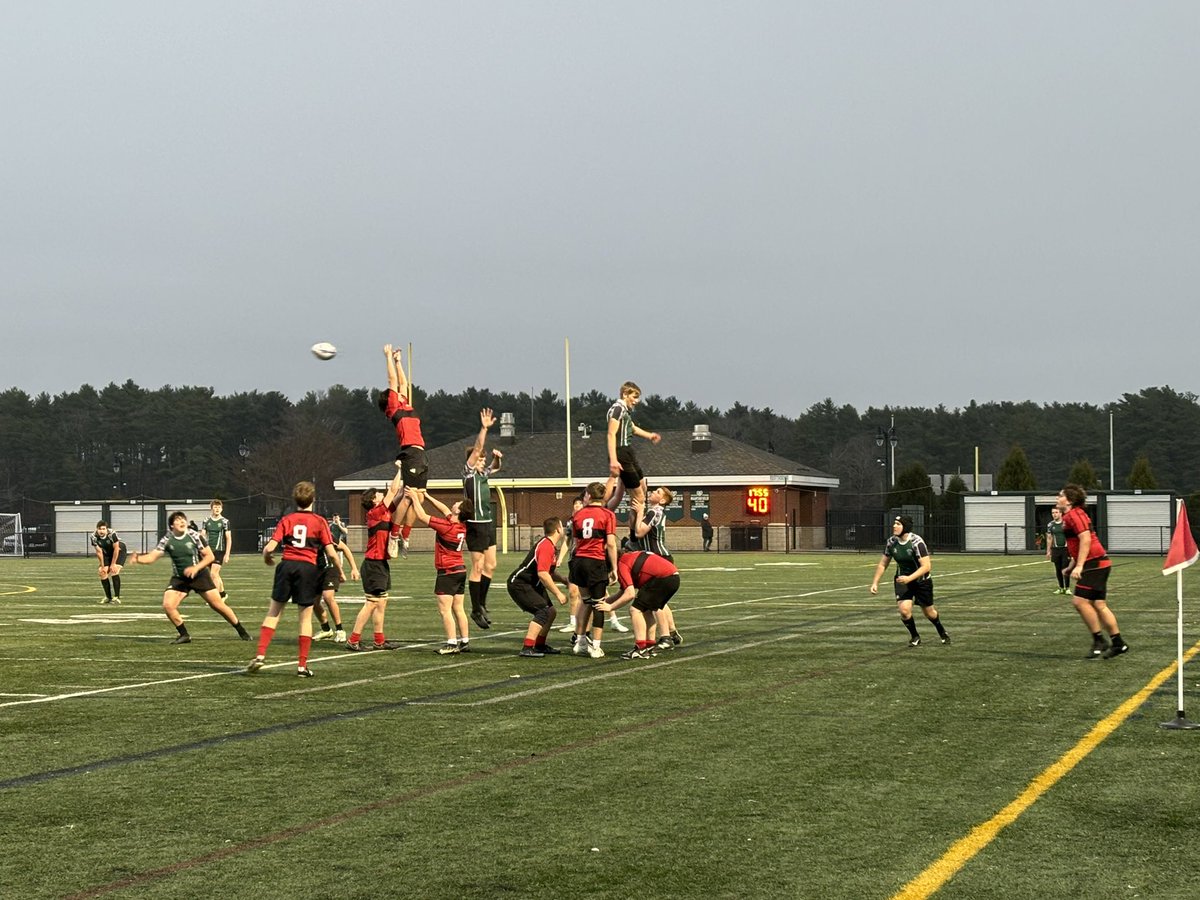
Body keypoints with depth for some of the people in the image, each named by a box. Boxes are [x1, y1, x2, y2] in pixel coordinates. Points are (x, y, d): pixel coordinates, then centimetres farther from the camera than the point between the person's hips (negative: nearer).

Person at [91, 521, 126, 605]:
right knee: (103, 573, -4)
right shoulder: (94, 537, -23)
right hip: (107, 553, 5)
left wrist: (113, 564, -19)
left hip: (119, 551, -5)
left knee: (114, 571, -22)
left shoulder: (112, 534, -35)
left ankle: (116, 597, -17)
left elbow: (116, 549, -25)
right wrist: (102, 566, -10)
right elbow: (99, 552, -13)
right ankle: (108, 597, 12)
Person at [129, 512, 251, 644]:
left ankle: (241, 631, 13)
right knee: (167, 605, -16)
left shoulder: (195, 536, -12)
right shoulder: (167, 540, -7)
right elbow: (152, 556, -10)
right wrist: (138, 559, -30)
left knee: (218, 604, -4)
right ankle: (184, 635, 2)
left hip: (199, 575, -2)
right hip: (179, 578, 2)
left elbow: (209, 556, -9)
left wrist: (196, 568, -24)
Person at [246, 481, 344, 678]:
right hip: (308, 568, -1)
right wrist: (340, 572, 11)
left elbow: (269, 547, -4)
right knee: (305, 617, 6)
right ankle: (302, 665, 6)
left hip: (287, 565, 1)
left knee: (274, 612, 11)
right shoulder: (320, 521, 1)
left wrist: (267, 558, 18)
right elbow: (331, 552, -4)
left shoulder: (286, 520, 4)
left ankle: (261, 655, 1)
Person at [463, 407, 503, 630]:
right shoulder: (468, 472, -7)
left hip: (488, 523, 8)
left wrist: (497, 457, 10)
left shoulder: (483, 474, 14)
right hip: (476, 525, -8)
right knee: (478, 568, -5)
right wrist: (484, 428, -24)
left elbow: (496, 468, 32)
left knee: (490, 566, 11)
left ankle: (482, 604, 22)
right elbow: (476, 449, -18)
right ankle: (476, 610, 0)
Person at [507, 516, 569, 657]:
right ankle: (527, 648, -23)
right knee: (544, 611, -19)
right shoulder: (546, 546, -21)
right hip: (519, 585, -11)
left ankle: (540, 646, 24)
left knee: (551, 612, 13)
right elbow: (542, 574, -29)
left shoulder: (550, 546, 13)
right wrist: (558, 594, -24)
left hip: (531, 585, 11)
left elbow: (549, 572, 25)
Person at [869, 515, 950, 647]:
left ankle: (942, 632, 43)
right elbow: (883, 564, 2)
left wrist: (909, 578, -40)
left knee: (929, 612, 12)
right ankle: (915, 637, 8)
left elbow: (926, 566, -29)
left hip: (921, 580, -3)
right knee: (904, 609, -17)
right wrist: (875, 582, -4)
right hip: (902, 580, 3)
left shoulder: (916, 542, -26)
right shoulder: (891, 542, -9)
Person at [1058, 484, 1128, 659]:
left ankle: (1099, 640, -5)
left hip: (1094, 564, -10)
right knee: (1099, 605, 10)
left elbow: (1086, 539, -22)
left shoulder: (1074, 515, -12)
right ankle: (1118, 643, 13)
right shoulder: (1070, 516, 19)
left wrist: (1079, 566, -25)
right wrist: (1072, 565, 29)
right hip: (1097, 564, 10)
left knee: (1080, 601, -12)